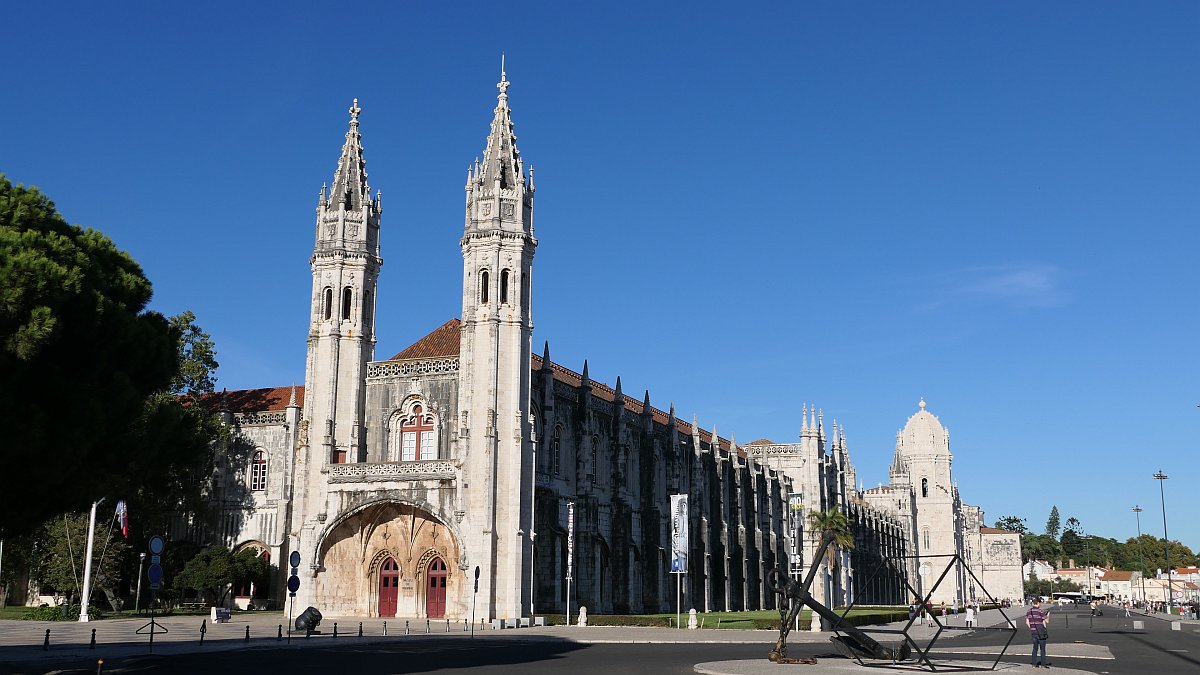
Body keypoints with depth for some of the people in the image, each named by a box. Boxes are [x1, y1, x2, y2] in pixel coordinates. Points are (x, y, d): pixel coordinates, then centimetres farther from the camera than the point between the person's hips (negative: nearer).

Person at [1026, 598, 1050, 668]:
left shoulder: (1029, 611, 5)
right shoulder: (1040, 611, -14)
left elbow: (1027, 622, 8)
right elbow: (1047, 621, -9)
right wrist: (1048, 616, 11)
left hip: (1033, 632, 5)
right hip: (1041, 632, -5)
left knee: (1035, 648, 13)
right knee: (1042, 648, 3)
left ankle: (1034, 663, 13)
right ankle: (1043, 664, 5)